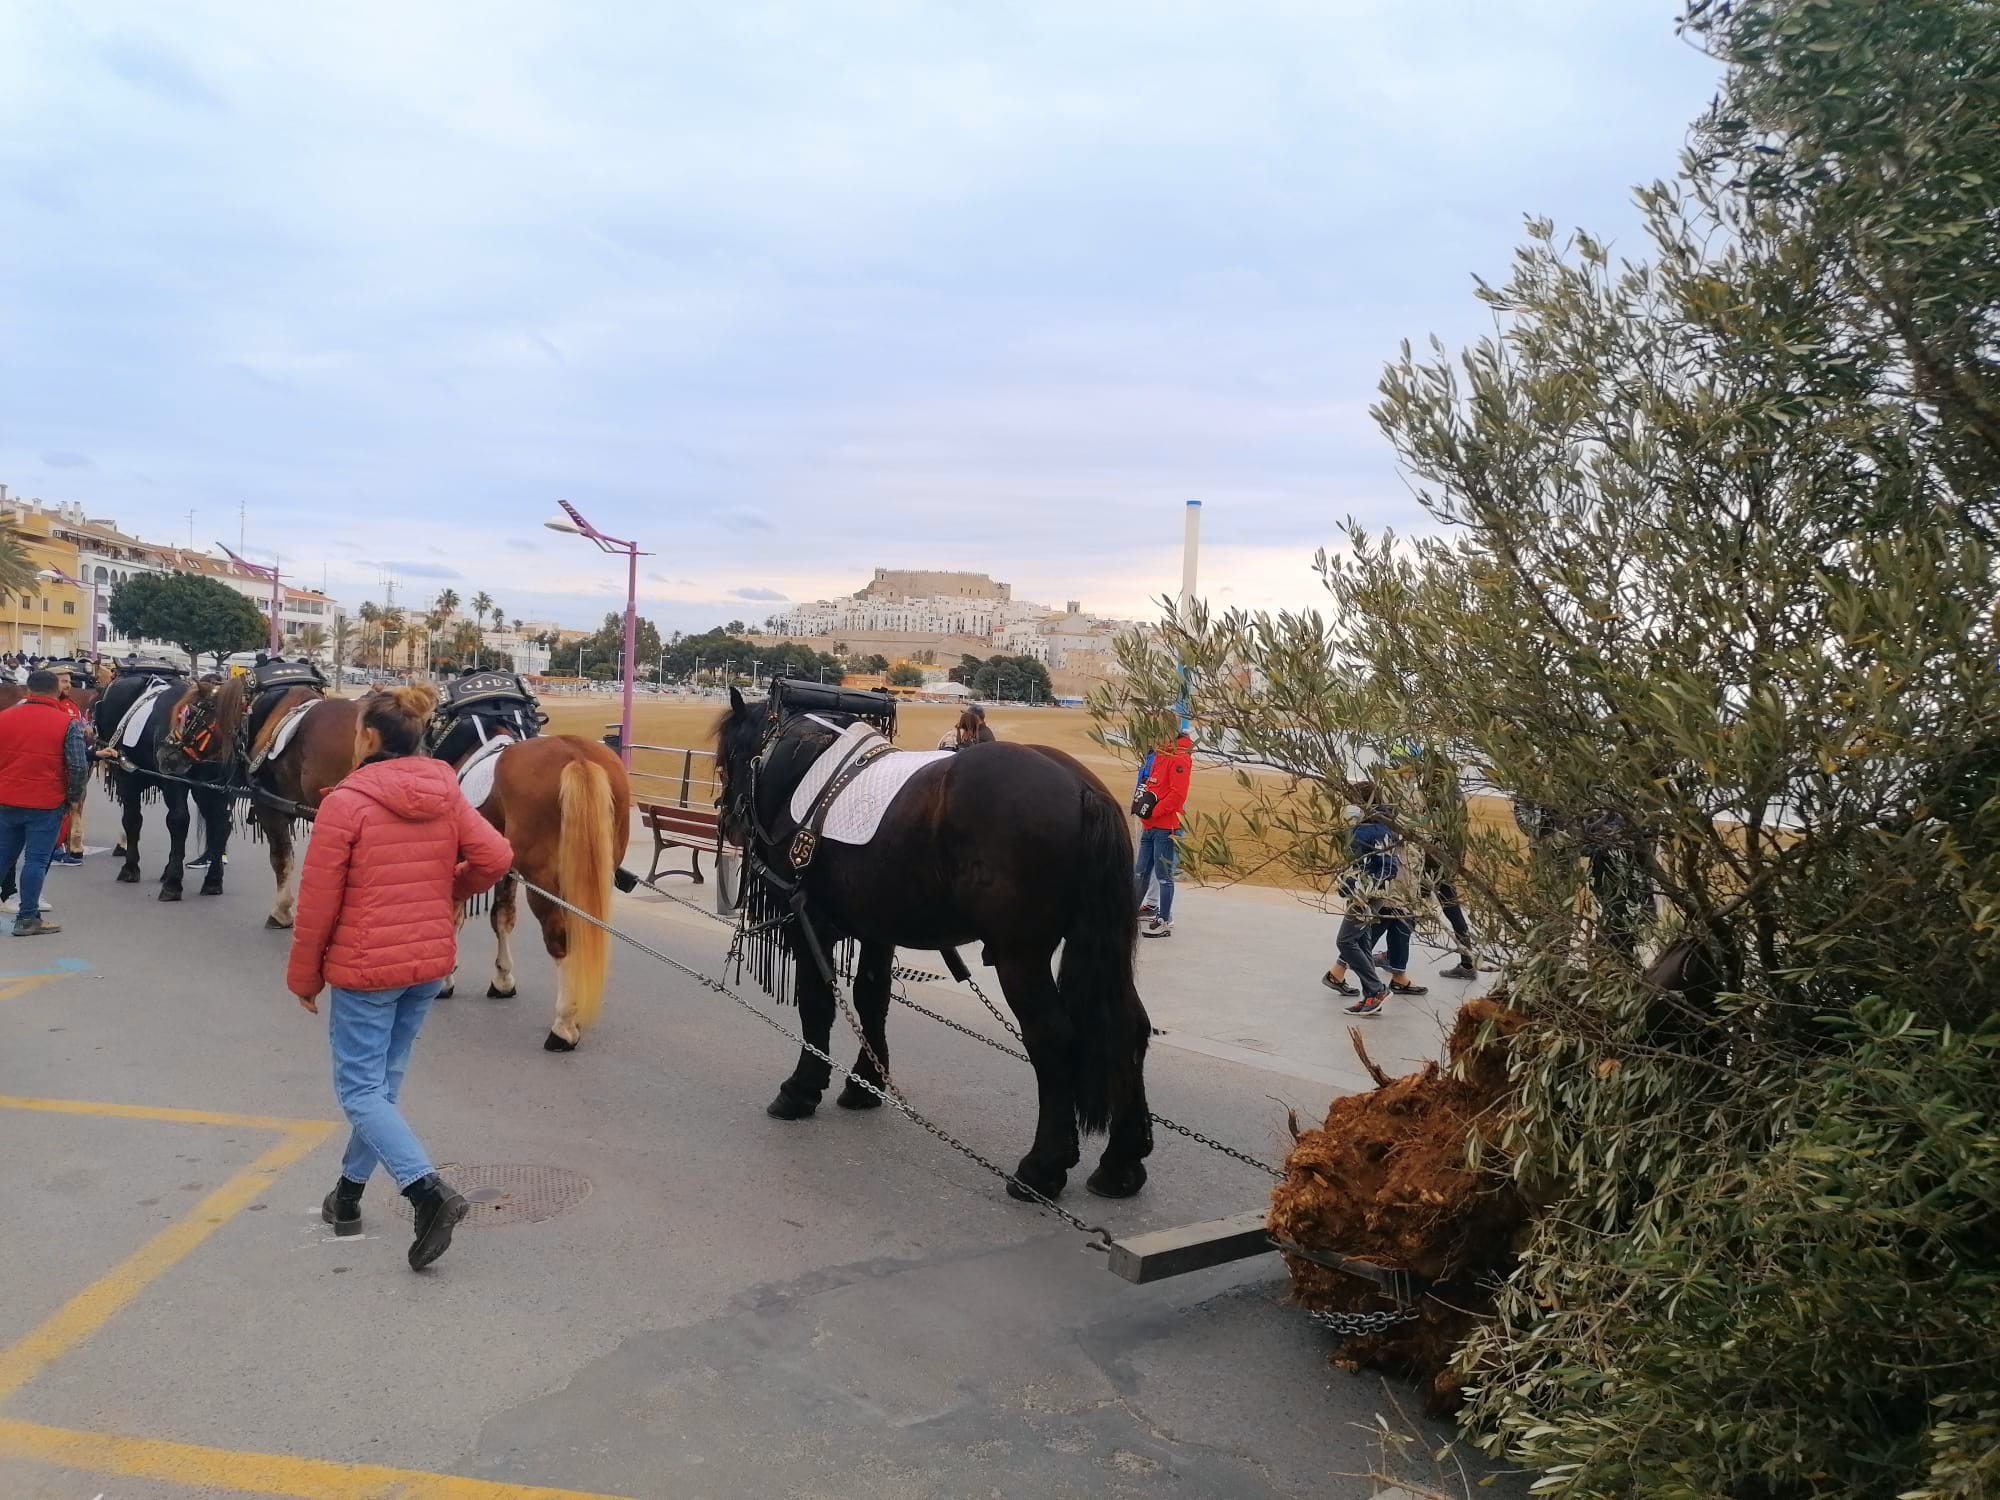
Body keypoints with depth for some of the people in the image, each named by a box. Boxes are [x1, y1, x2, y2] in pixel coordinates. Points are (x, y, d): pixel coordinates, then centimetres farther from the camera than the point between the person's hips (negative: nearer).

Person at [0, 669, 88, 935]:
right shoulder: (68, 724, -8)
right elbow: (78, 766, -12)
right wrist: (73, 796, 4)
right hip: (46, 804, -4)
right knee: (36, 860, 1)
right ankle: (28, 919, 3)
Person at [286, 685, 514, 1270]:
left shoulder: (346, 802, -15)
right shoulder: (446, 796, 0)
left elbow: (318, 900, -12)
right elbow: (495, 856, -7)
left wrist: (304, 975, 0)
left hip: (365, 965, -6)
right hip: (431, 961, 6)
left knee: (360, 1090, 1)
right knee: (385, 1080, 19)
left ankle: (427, 1189, -15)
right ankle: (350, 1191, 31)